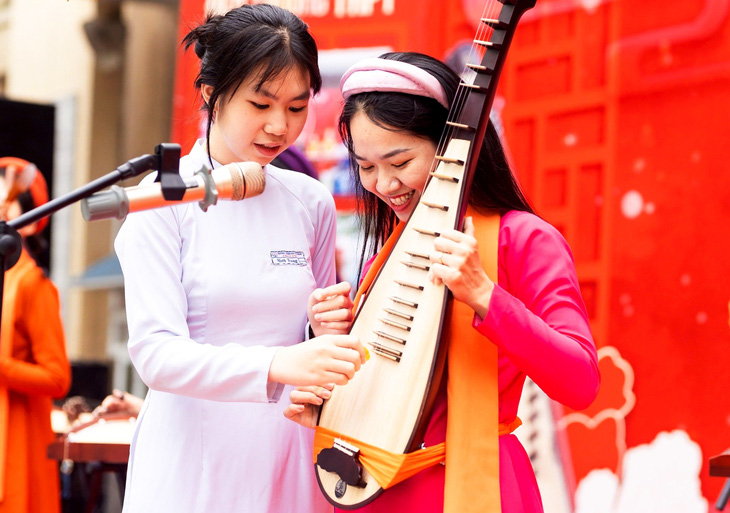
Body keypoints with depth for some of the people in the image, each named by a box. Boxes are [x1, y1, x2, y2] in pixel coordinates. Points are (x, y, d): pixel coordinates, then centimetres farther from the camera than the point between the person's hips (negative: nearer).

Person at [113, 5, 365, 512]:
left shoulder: (312, 202, 7)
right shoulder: (164, 199, -7)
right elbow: (155, 352, -17)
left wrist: (333, 329, -4)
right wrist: (280, 364, -31)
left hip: (290, 466, 4)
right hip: (190, 469, -4)